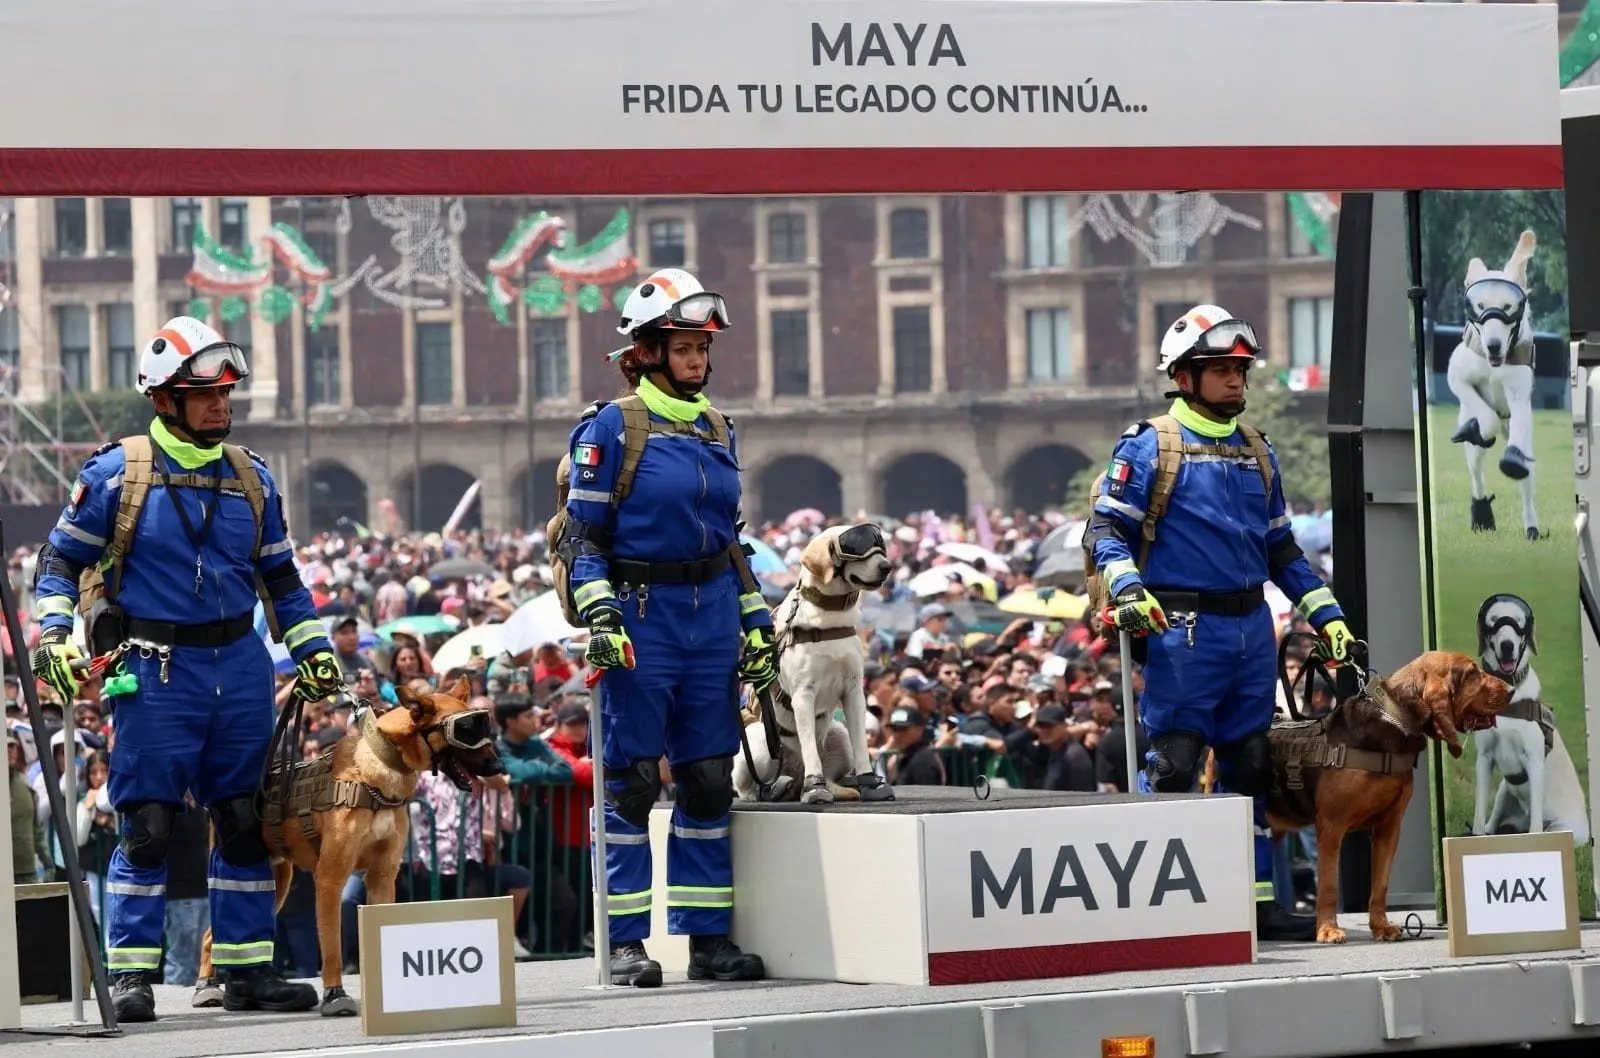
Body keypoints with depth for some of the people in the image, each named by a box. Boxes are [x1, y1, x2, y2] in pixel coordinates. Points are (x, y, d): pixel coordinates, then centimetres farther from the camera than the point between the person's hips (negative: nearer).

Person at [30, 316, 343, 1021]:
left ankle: (247, 969, 12)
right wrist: (53, 635, -9)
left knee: (244, 821, 6)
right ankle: (130, 972, 1)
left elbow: (281, 577, 22)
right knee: (148, 825, -5)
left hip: (241, 665, 4)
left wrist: (313, 648, 16)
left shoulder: (250, 477, 12)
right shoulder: (118, 471, -1)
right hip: (156, 670, -4)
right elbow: (61, 559, 3)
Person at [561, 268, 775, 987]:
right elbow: (584, 534, -6)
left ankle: (708, 936, 12)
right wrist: (598, 616, -16)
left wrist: (756, 623, 16)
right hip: (641, 615, -6)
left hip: (712, 615, 6)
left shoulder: (716, 430, 14)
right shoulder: (611, 429, -4)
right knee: (632, 780, -3)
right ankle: (627, 942, 2)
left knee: (709, 779, 6)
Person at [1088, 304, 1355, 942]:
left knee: (1250, 765, 8)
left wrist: (1325, 614, 18)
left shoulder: (1256, 453, 17)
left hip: (1253, 626, 6)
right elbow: (1106, 528, -6)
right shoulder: (1149, 447, -1)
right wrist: (1127, 588, -23)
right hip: (1183, 627, -6)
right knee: (1173, 763, -9)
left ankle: (1258, 900, 12)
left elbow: (1281, 549, 23)